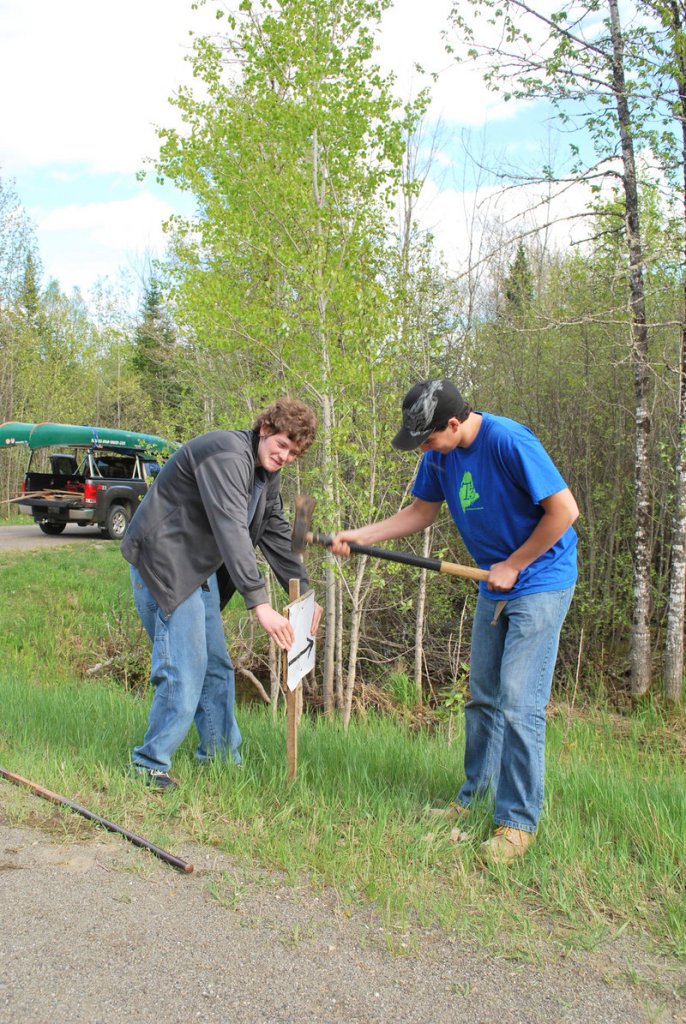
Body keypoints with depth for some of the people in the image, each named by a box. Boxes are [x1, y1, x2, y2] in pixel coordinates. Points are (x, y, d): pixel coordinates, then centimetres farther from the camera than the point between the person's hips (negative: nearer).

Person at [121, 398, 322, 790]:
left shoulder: (268, 474, 9)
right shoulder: (227, 454, -23)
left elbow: (277, 534, 13)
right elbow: (231, 530, -32)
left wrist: (304, 593, 5)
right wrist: (260, 603, -37)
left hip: (201, 570, 10)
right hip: (164, 563, -10)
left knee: (217, 667, 13)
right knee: (184, 669, -12)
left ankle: (223, 760, 25)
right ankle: (151, 765, 2)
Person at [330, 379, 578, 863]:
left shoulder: (508, 441, -26)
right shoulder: (440, 455, -1)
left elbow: (564, 509, -23)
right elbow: (421, 511, 12)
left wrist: (513, 566, -15)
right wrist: (360, 535, 1)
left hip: (540, 580, -8)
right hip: (495, 586, 8)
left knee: (519, 704, -10)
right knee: (483, 698, 14)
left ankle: (519, 819, 2)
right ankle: (474, 795, 28)